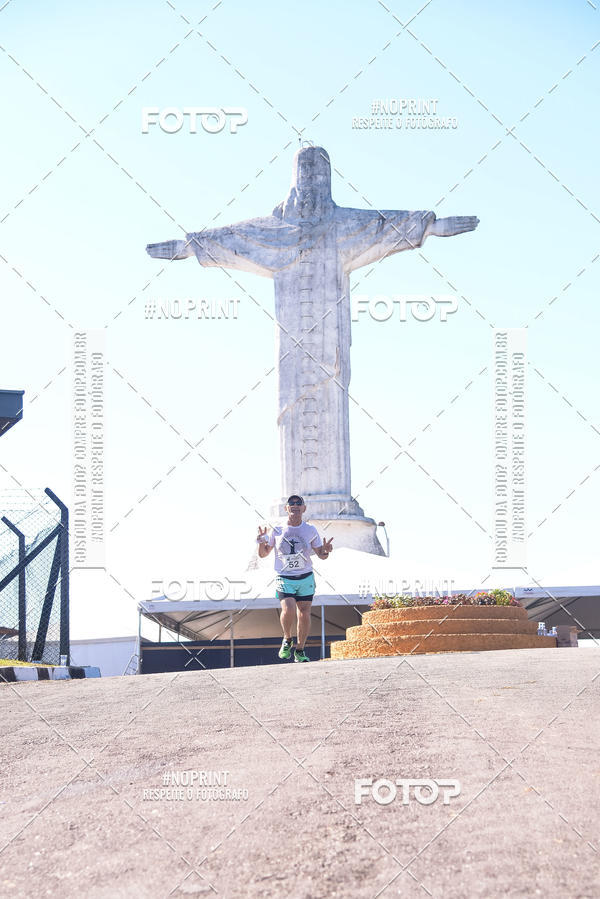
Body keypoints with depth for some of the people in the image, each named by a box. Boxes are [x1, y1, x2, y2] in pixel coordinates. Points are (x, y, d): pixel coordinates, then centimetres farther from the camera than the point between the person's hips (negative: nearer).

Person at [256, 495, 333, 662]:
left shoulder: (310, 530, 5)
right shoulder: (277, 530, 2)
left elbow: (321, 555, 10)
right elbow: (263, 554, 10)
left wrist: (326, 550, -13)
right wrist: (262, 541, -11)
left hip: (306, 579, 2)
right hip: (284, 579, -2)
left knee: (304, 614, 0)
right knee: (288, 610, -21)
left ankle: (299, 651, 16)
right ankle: (287, 639, 6)